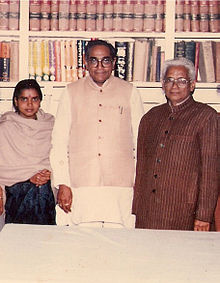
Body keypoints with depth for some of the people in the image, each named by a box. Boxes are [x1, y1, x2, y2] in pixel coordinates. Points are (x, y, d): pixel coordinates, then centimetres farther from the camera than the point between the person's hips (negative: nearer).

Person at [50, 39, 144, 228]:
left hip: (121, 186, 0)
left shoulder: (129, 92, 8)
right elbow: (59, 141, 8)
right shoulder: (72, 92, 9)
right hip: (81, 186, 1)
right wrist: (62, 184, 0)